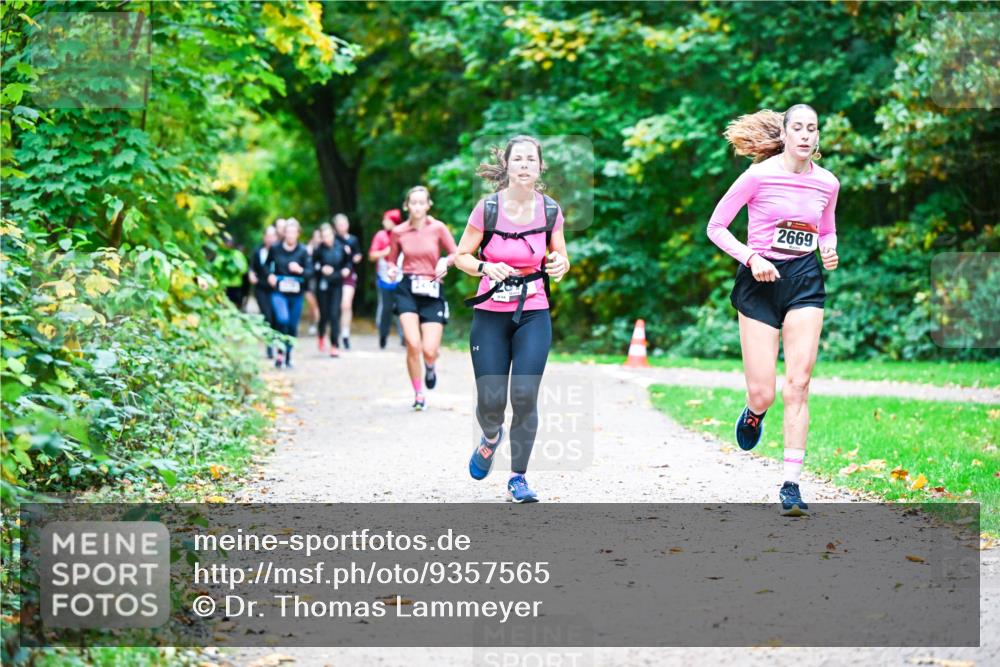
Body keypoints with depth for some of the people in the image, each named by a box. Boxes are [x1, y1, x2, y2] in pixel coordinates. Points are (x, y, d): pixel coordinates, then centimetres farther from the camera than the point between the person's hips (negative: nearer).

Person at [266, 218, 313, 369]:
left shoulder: (302, 251, -2)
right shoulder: (275, 249, -1)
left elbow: (310, 271, -3)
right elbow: (267, 264, 17)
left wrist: (300, 270, -23)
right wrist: (269, 275, -1)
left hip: (296, 293, 1)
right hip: (279, 291, -1)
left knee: (293, 325, 8)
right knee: (283, 319, -23)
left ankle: (288, 356, 25)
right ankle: (280, 353, -11)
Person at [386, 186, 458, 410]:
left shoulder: (438, 228, 0)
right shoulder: (399, 232, 5)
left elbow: (456, 254, 4)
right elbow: (392, 259, 16)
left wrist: (446, 261, -17)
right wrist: (392, 270, -6)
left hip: (432, 291, -1)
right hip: (408, 290, 1)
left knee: (429, 351, -9)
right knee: (413, 345, -16)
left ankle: (430, 366, 31)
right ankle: (418, 394, 2)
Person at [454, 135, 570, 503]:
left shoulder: (550, 210, -2)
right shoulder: (487, 208, -8)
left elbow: (559, 257, 11)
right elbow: (461, 256, 0)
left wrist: (559, 264, -12)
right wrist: (485, 267, -20)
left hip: (533, 315, 1)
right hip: (490, 316, -1)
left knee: (525, 396, -11)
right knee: (490, 401, -3)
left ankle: (518, 478, 5)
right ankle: (491, 436, 35)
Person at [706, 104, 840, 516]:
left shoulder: (827, 183, 5)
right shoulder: (759, 176, -7)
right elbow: (716, 227, -3)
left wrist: (829, 251, 0)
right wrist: (751, 256, -16)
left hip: (805, 281, 3)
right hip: (761, 281, -3)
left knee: (798, 385, -7)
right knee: (763, 394, -5)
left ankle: (791, 484, -3)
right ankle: (754, 413, 35)